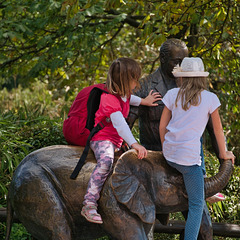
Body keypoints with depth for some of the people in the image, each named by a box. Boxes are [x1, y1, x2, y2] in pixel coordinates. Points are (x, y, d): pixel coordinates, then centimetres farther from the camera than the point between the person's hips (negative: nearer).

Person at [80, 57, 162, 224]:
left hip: (116, 141, 10)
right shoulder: (110, 99, -24)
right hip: (102, 138, -10)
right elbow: (119, 124, -36)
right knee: (106, 162, -35)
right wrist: (134, 144, -45)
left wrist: (144, 101, 23)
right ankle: (89, 205, -40)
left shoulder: (124, 93, 7)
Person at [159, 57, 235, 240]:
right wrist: (224, 153, 20)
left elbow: (162, 126, 9)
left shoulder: (173, 94, 6)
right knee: (197, 205, 0)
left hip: (169, 154, 5)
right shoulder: (210, 98, -1)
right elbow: (218, 129, 7)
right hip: (189, 157, -4)